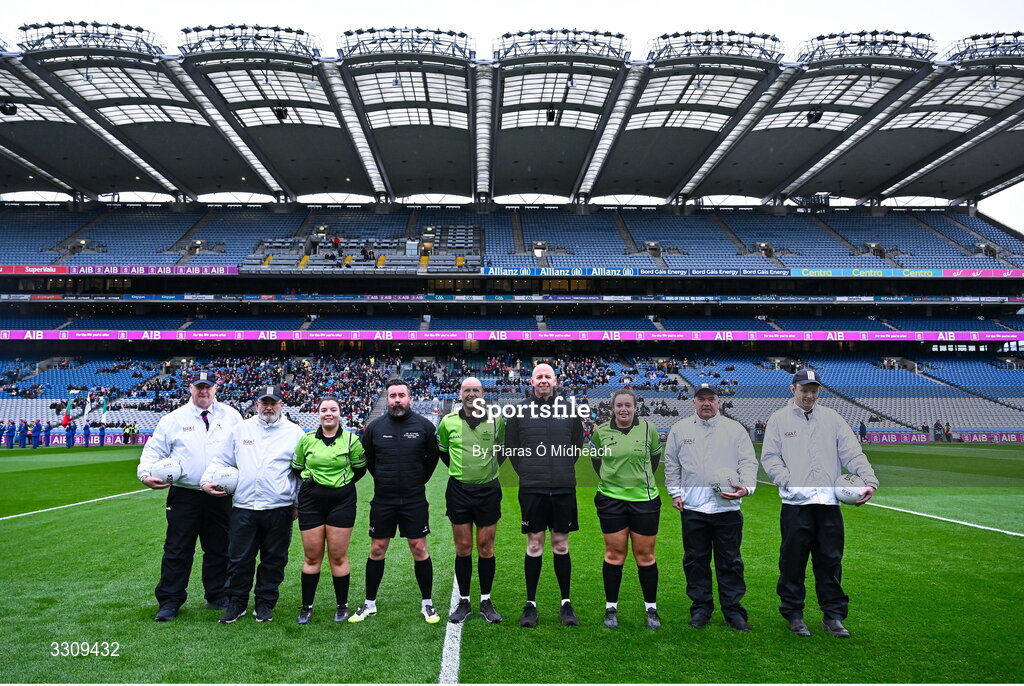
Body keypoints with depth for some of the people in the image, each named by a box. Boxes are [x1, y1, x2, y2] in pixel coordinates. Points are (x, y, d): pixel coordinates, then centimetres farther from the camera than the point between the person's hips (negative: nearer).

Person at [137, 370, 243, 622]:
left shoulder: (230, 416, 5)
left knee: (219, 548, 12)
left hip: (220, 496, 1)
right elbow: (154, 450, 4)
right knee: (177, 549, 4)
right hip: (184, 495, -1)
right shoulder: (174, 419, 3)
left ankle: (217, 596, 26)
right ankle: (170, 601, 16)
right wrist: (146, 474, -14)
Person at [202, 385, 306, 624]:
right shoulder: (240, 429, 8)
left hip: (279, 510, -1)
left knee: (274, 560, 9)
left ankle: (265, 604, 24)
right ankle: (236, 603, 23)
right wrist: (207, 480, -1)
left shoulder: (295, 432, 3)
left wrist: (299, 504, 3)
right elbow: (221, 459, 15)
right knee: (239, 559, 7)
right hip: (244, 508, 1)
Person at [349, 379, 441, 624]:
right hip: (383, 500, 1)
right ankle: (369, 604, 23)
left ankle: (427, 603, 17)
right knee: (377, 550, 9)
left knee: (419, 549, 3)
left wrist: (420, 480, 8)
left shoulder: (424, 425, -4)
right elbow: (366, 458, 14)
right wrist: (382, 479, 12)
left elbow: (433, 456, 9)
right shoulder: (375, 427, -1)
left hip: (414, 500, -1)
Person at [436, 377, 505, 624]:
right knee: (463, 548, 7)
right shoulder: (449, 421, -1)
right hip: (458, 490, 0)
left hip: (488, 490, 0)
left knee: (486, 548, 6)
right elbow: (441, 449, 16)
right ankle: (463, 602, 19)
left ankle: (486, 602, 19)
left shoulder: (496, 420, -3)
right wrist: (457, 468, 10)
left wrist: (491, 466, 7)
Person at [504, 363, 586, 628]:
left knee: (561, 545, 9)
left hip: (564, 488, 1)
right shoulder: (519, 410, 0)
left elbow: (578, 443, 14)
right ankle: (530, 604, 17)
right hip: (531, 489, -1)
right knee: (534, 545, 5)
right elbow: (511, 447, 9)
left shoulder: (569, 408, 3)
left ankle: (566, 603, 21)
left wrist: (566, 469, 8)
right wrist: (525, 471, 3)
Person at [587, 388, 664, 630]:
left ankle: (651, 609, 20)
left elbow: (656, 455, 15)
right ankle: (611, 608, 16)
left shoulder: (648, 429, -1)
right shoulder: (600, 431, 0)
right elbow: (595, 457, 16)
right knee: (614, 554, 4)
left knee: (645, 555, 5)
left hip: (644, 500, 0)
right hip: (611, 500, 0)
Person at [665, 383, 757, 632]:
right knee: (695, 561, 7)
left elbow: (749, 462, 5)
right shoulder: (680, 429, 10)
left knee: (730, 562, 5)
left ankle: (733, 609, 17)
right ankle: (701, 607, 20)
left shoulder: (735, 429, 7)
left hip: (728, 507, -1)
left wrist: (746, 487, -12)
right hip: (692, 508, 1)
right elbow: (671, 464, 14)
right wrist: (675, 492, 5)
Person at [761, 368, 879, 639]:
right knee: (793, 560, 5)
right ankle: (793, 613, 19)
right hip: (795, 503, -2)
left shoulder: (832, 418, 13)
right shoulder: (779, 419, 6)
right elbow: (770, 457, 0)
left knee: (830, 561, 9)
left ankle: (833, 615, 22)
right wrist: (789, 482, -15)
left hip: (829, 503, 2)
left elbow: (852, 453, 4)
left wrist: (870, 480, -12)